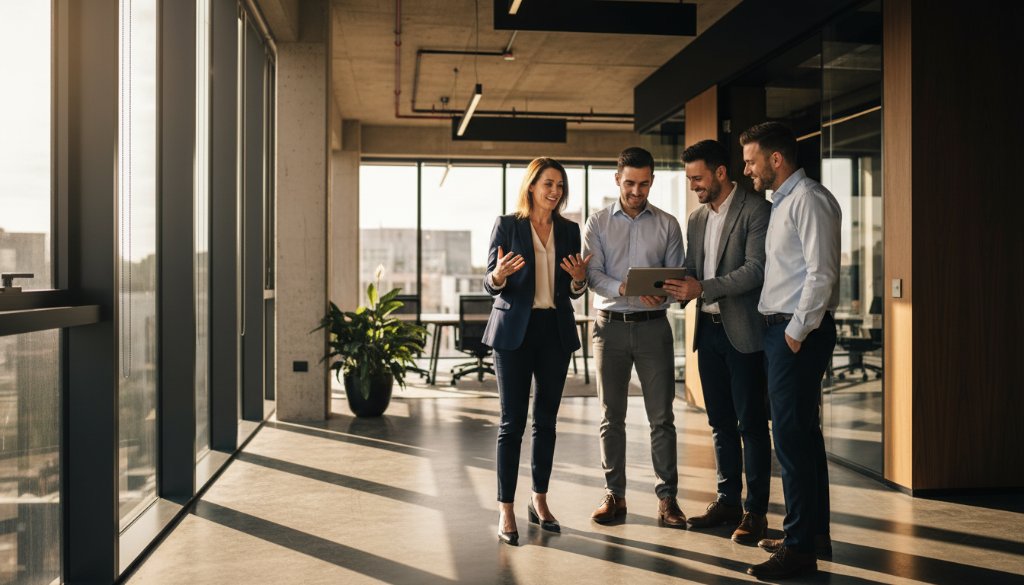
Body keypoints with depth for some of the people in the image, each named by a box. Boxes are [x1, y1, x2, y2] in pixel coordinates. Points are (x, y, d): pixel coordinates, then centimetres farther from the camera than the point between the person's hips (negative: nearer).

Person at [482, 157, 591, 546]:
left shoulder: (569, 230, 10)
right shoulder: (507, 226, -1)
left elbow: (573, 291, 12)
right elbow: (490, 283, -1)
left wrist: (579, 279, -10)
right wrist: (499, 275, -23)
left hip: (556, 331, 4)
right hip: (515, 331, -4)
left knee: (546, 420, 10)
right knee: (512, 422, -2)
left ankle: (540, 501, 22)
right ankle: (506, 510, 3)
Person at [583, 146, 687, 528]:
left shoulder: (667, 225, 7)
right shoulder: (598, 223, 5)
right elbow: (592, 274, -5)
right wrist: (628, 290, -22)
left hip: (653, 325, 0)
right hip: (610, 325, 0)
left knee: (662, 416, 1)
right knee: (611, 416, 6)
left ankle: (667, 497, 9)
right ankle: (614, 494, 15)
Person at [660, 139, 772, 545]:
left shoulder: (756, 210, -8)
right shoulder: (696, 219, 15)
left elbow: (755, 269, -17)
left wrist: (702, 288, -24)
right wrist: (676, 291, -5)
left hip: (743, 330, -7)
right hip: (708, 329, 7)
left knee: (751, 423, -1)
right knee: (721, 423, 13)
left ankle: (755, 511, 6)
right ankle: (728, 501, 23)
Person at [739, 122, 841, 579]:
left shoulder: (809, 200, -12)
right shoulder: (782, 202, 18)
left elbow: (822, 273, -19)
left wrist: (798, 331, -16)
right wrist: (784, 331, 13)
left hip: (799, 332, -10)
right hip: (780, 329, 10)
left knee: (792, 437, -8)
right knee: (803, 434, 15)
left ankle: (800, 548, 0)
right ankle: (815, 533, 26)